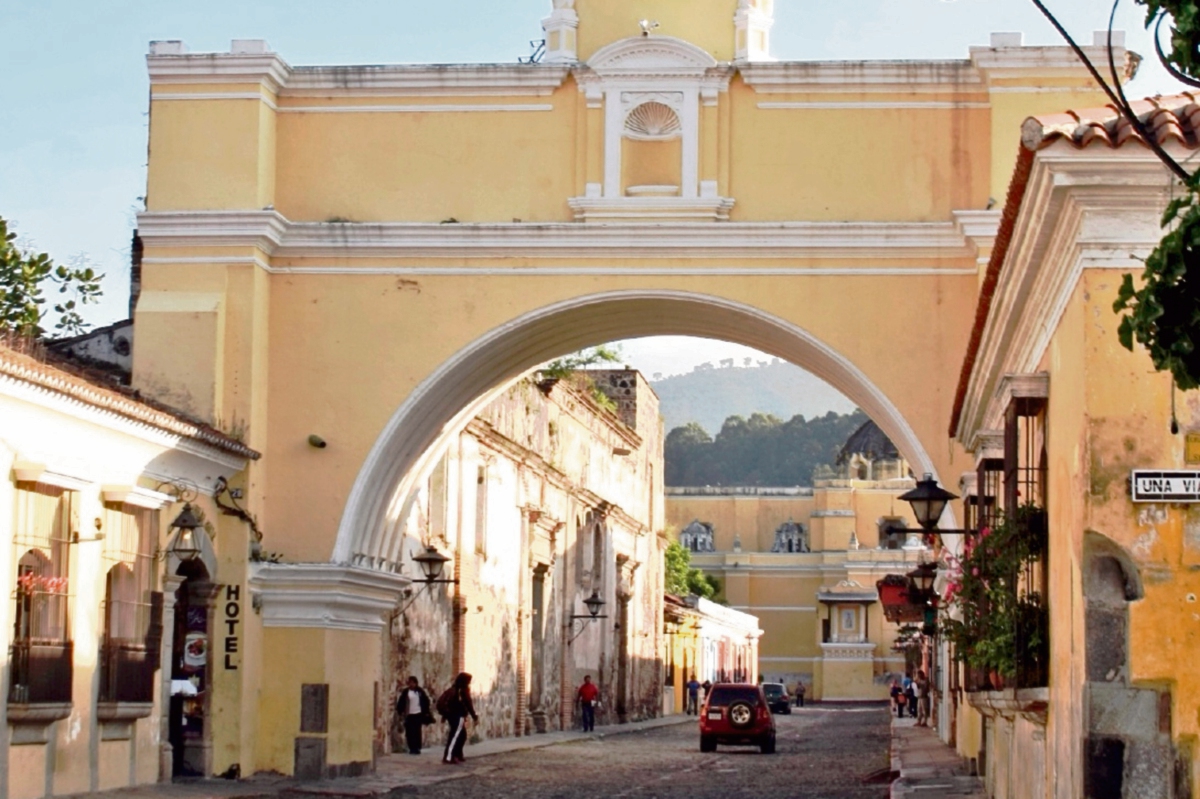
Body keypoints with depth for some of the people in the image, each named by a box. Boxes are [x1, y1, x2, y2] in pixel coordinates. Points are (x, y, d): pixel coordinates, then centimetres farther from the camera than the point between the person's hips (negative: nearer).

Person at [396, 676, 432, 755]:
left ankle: (417, 748, 3)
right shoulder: (405, 692, 0)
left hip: (418, 714, 0)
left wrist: (426, 712, 3)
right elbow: (400, 702, 0)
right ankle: (412, 748, 5)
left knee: (417, 732, -2)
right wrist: (401, 712, -9)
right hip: (409, 715, 0)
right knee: (409, 732, -2)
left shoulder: (420, 691, 3)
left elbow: (426, 701, 7)